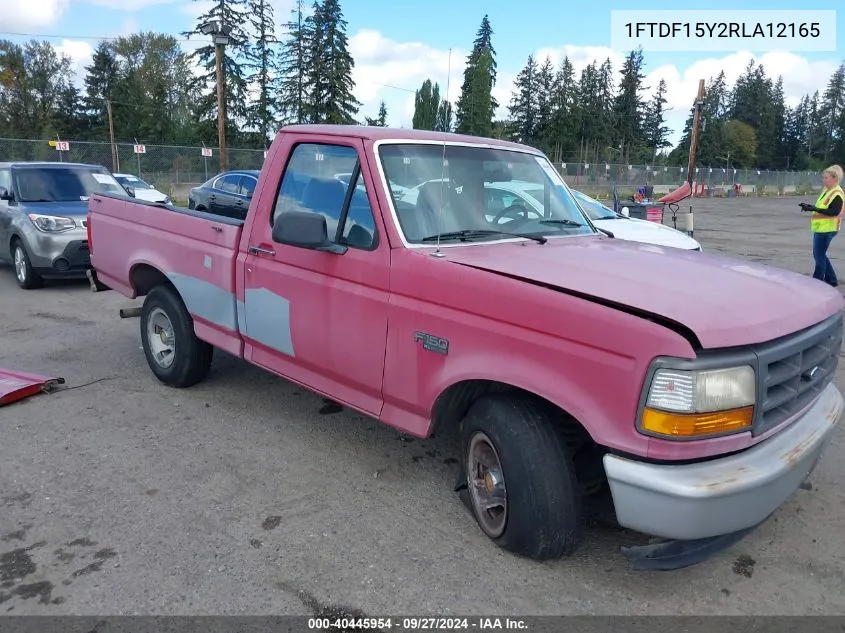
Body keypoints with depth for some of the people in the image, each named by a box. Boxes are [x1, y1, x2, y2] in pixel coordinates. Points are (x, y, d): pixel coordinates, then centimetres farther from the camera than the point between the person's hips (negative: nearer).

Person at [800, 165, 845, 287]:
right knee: (819, 254, 16)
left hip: (827, 229, -10)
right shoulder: (826, 190, 14)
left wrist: (814, 209, -30)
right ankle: (832, 280, 27)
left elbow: (834, 212, -25)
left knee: (819, 255, -4)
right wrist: (809, 207, 7)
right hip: (820, 228, 10)